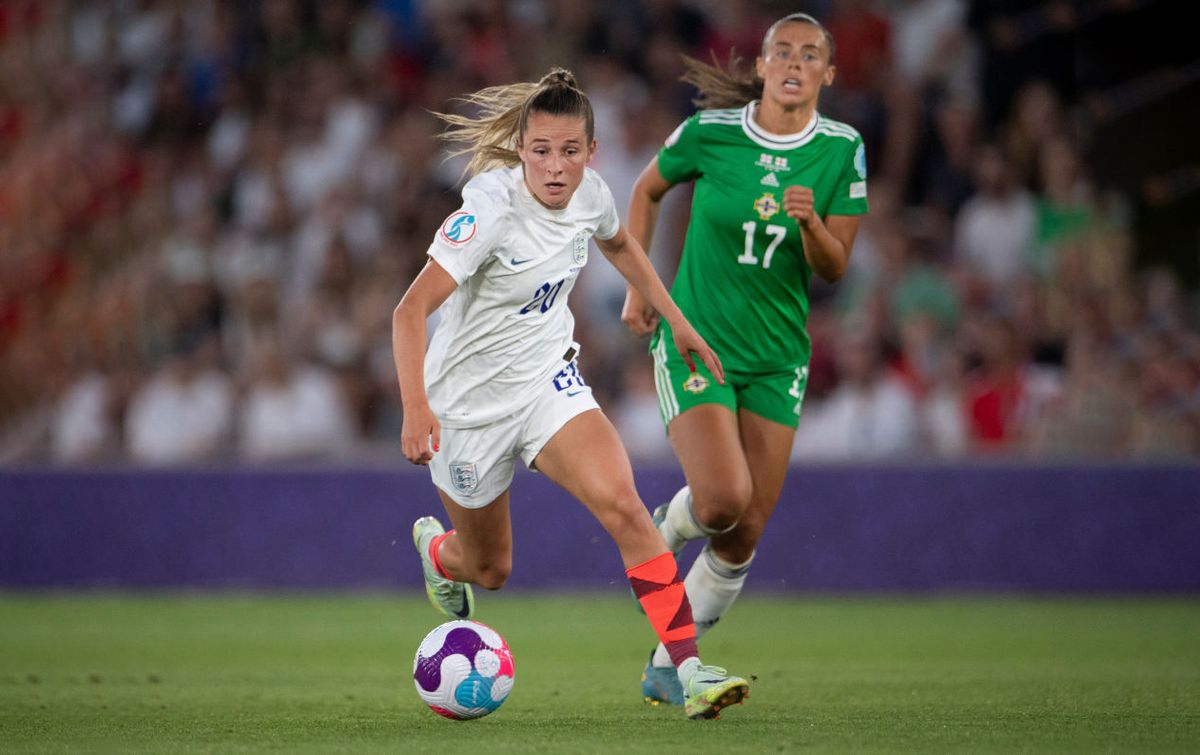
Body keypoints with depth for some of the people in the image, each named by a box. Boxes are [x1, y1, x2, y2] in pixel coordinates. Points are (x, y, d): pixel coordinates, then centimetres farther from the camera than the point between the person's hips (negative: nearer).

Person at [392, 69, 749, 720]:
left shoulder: (590, 195, -9)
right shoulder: (492, 208, -27)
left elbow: (618, 243, 18)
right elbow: (410, 311, -30)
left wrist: (677, 320, 18)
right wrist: (415, 408, -42)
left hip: (548, 380, 4)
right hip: (469, 397, -3)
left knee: (622, 505, -22)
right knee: (489, 568, 14)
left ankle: (689, 671, -24)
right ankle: (435, 548, 53)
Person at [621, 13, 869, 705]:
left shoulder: (842, 150, -4)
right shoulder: (710, 131, -8)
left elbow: (835, 270, -4)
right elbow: (648, 190, 11)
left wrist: (811, 223, -25)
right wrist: (638, 286, 8)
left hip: (777, 355, 3)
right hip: (696, 338, -3)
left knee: (744, 537, 1)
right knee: (723, 501, -22)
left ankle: (668, 665, 17)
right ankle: (665, 529, 14)